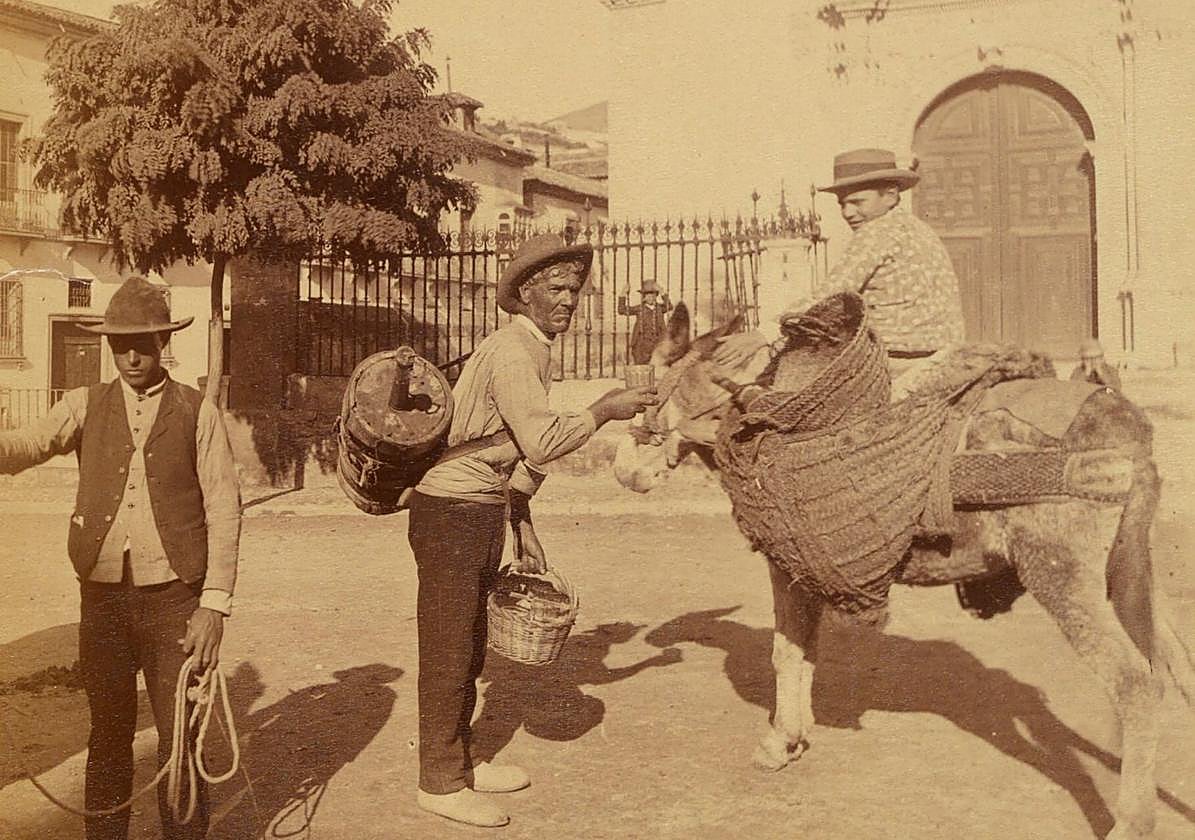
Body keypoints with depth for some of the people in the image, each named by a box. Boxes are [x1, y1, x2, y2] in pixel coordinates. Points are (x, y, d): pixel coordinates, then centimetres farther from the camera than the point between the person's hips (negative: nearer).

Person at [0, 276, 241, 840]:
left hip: (175, 597, -2)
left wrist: (215, 603, -9)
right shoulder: (85, 406, 8)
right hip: (102, 596, 2)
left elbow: (224, 510, -2)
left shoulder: (198, 413, 1)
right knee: (108, 736, 12)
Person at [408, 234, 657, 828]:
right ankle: (440, 784, 11)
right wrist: (604, 410, -16)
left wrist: (524, 527, 18)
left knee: (469, 647, 17)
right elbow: (542, 443, -27)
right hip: (452, 511, -10)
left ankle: (458, 762, 30)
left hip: (484, 511, 10)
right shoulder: (511, 352, -17)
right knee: (447, 650, 0)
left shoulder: (532, 352, 14)